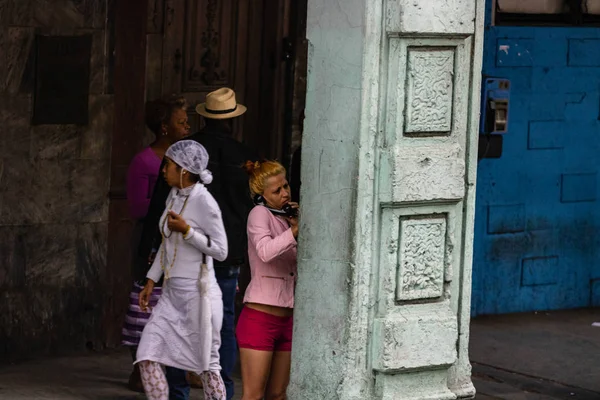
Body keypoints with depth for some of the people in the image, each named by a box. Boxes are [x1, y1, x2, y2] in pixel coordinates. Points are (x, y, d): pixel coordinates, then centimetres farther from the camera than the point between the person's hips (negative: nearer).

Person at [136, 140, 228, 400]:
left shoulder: (204, 202, -14)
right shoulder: (174, 196, 9)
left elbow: (220, 250, -14)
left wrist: (187, 230, -21)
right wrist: (151, 281, 18)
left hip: (198, 293, -8)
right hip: (172, 292, 8)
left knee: (207, 364, 1)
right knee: (147, 356, -1)